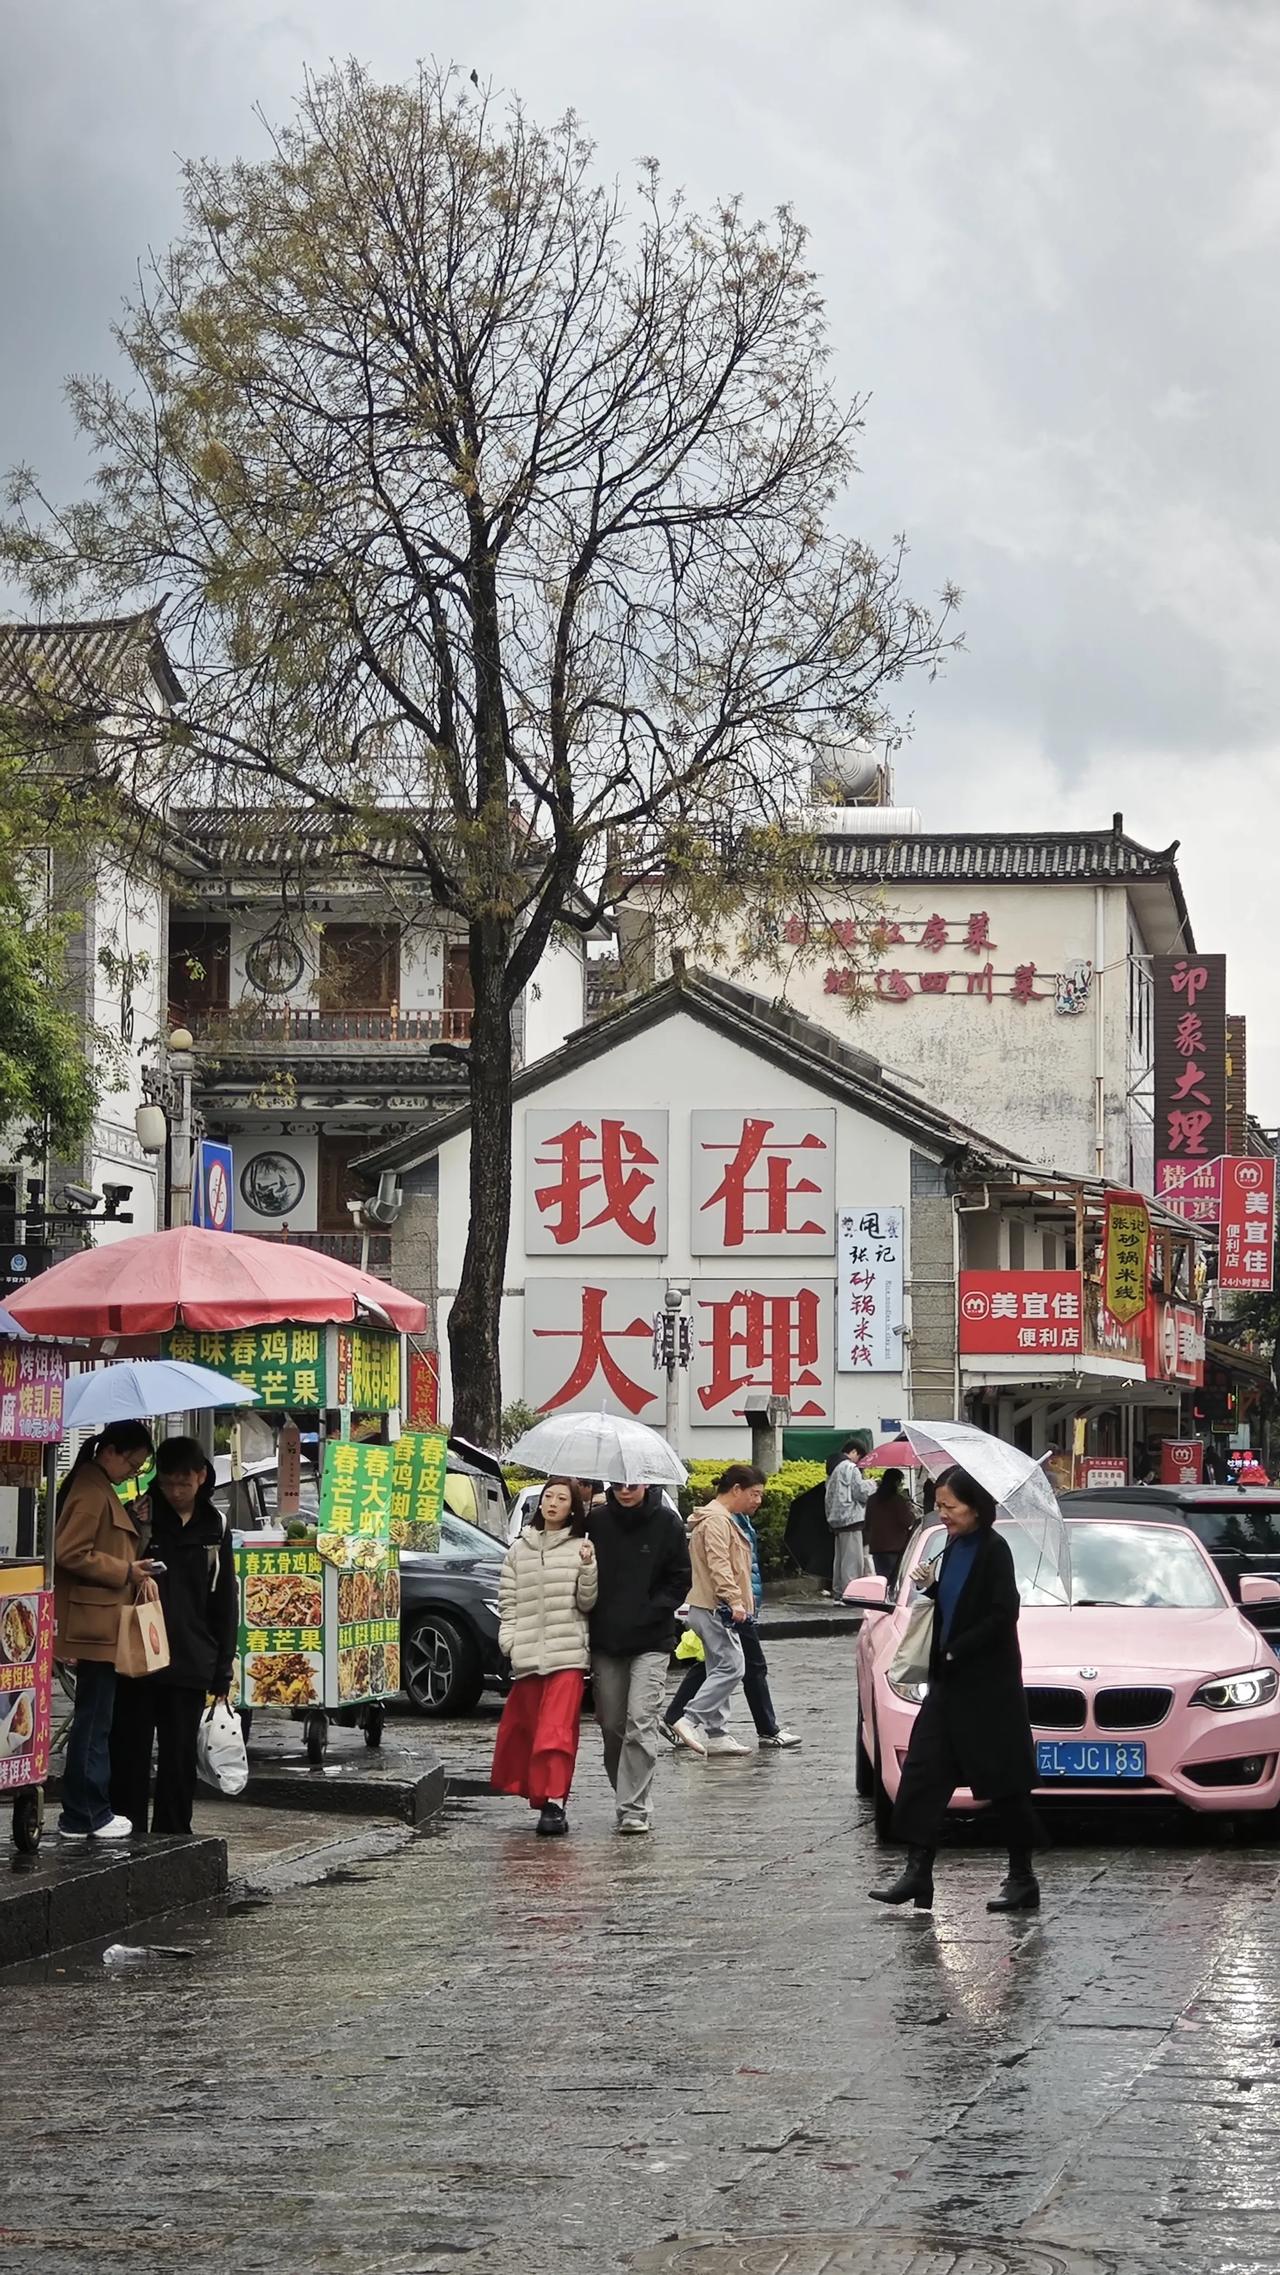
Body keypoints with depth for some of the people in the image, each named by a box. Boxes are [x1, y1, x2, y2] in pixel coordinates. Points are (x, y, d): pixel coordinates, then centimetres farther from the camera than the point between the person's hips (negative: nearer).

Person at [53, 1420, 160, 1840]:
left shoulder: (102, 1490, 18)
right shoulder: (90, 1492, -14)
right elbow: (70, 1553, -21)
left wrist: (137, 1575, 8)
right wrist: (125, 1572, -15)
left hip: (104, 1623, 10)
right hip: (94, 1622, -10)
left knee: (96, 1719, 13)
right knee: (93, 1720, -5)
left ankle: (89, 1811, 18)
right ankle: (84, 1816, 1)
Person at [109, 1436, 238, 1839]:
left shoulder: (215, 1526, 7)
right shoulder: (139, 1517, -1)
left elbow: (225, 1602, 10)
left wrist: (222, 1667, 6)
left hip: (190, 1662, 2)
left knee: (180, 1754, 6)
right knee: (130, 1748, 3)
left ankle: (172, 1833, 14)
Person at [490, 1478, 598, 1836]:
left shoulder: (581, 1548, 6)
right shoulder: (519, 1549, 15)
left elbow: (587, 1603, 2)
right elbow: (507, 1600, 15)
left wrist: (588, 1568, -13)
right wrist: (508, 1639, 1)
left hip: (568, 1653, -4)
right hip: (527, 1655, 4)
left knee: (557, 1730, -13)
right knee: (526, 1730, 6)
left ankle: (553, 1803, -16)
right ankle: (541, 1796, 18)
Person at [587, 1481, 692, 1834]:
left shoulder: (666, 1522, -2)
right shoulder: (596, 1521, 3)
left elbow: (680, 1578, 2)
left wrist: (652, 1611, -9)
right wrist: (594, 1612, -2)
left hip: (651, 1642, -3)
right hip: (605, 1640, 3)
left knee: (641, 1721, -12)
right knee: (611, 1724, 7)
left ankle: (634, 1808, -10)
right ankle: (626, 1795, 23)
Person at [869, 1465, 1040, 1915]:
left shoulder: (993, 1550, -12)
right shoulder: (953, 1550, 13)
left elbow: (1002, 1615, -19)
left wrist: (955, 1652, -17)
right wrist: (929, 1588, 3)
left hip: (988, 1685, -9)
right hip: (951, 1683, 9)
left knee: (1005, 1784, 0)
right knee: (923, 1772, 2)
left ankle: (1023, 1879, 9)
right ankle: (917, 1872, 2)